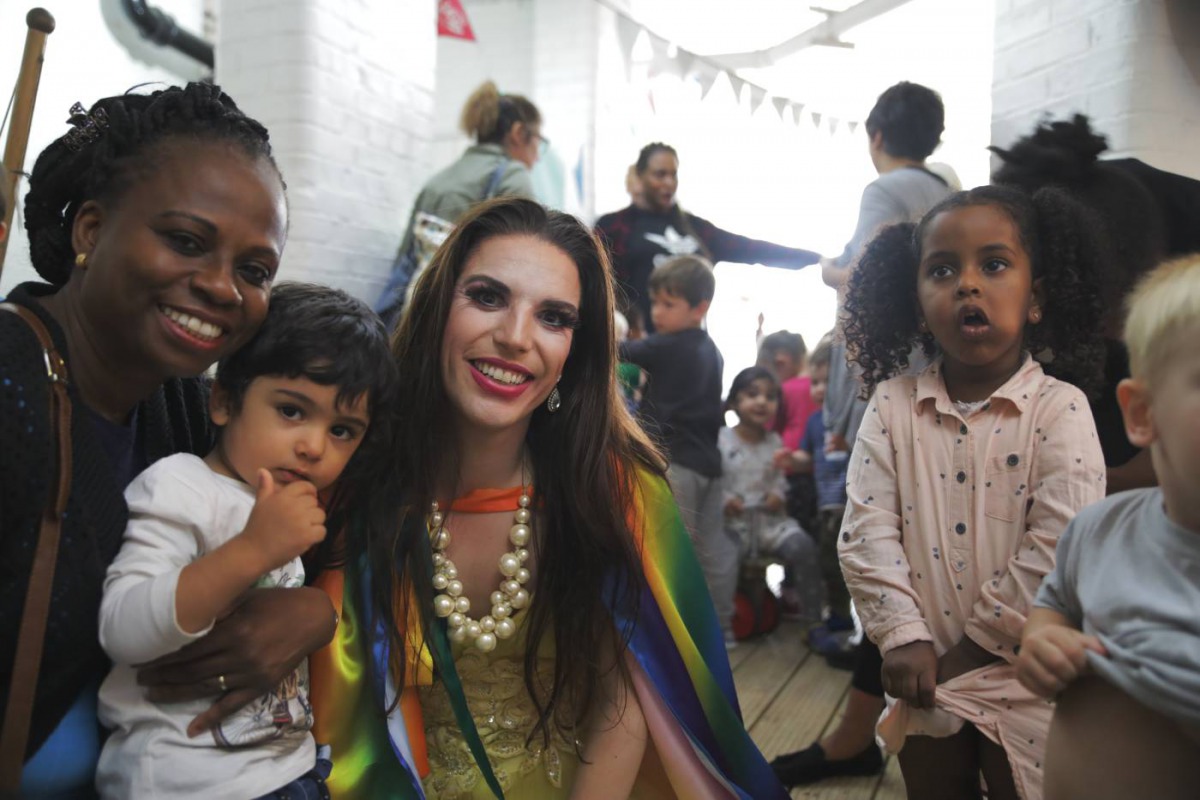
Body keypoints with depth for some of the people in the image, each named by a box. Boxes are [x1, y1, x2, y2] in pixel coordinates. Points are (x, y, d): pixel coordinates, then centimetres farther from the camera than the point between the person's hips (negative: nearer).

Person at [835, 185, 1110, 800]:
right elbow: (866, 531, -7)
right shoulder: (892, 406, -4)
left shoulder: (1059, 409, -12)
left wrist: (970, 648, -15)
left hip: (1024, 680, -2)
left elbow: (1057, 547, -18)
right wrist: (904, 638, -15)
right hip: (926, 680, 2)